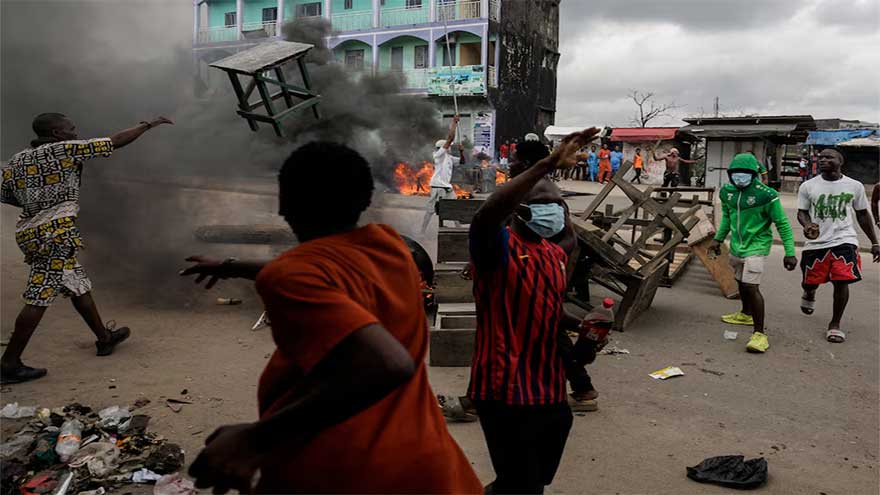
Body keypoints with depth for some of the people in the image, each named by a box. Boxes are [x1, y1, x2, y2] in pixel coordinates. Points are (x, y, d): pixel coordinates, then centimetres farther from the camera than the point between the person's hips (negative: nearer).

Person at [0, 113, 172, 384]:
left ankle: (104, 338, 29)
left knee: (78, 285, 18)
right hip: (55, 231, -9)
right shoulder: (64, 149, -5)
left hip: (29, 231, 9)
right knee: (40, 296, -6)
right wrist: (149, 124, 5)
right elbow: (117, 141, -5)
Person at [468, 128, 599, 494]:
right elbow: (484, 217, -39)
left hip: (550, 390, 9)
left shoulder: (556, 254, 11)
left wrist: (580, 326, 5)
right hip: (507, 392, -8)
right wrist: (547, 164, -40)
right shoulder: (498, 248, -15)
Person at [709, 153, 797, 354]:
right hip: (736, 246, 7)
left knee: (751, 286, -16)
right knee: (741, 282, 23)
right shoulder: (727, 192, 1)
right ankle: (746, 314, 48)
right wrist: (718, 239, 22)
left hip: (756, 246, -7)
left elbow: (782, 224, -12)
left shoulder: (766, 195, -18)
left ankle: (759, 333, -12)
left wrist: (790, 252, -15)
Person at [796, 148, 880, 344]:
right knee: (811, 281, 7)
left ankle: (835, 324, 8)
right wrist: (807, 225, -19)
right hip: (816, 242, 0)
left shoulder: (855, 186, 3)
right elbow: (802, 212, 5)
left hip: (844, 241, 0)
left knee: (841, 281, -11)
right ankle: (809, 294, 48)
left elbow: (862, 215, 12)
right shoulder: (808, 186, 1)